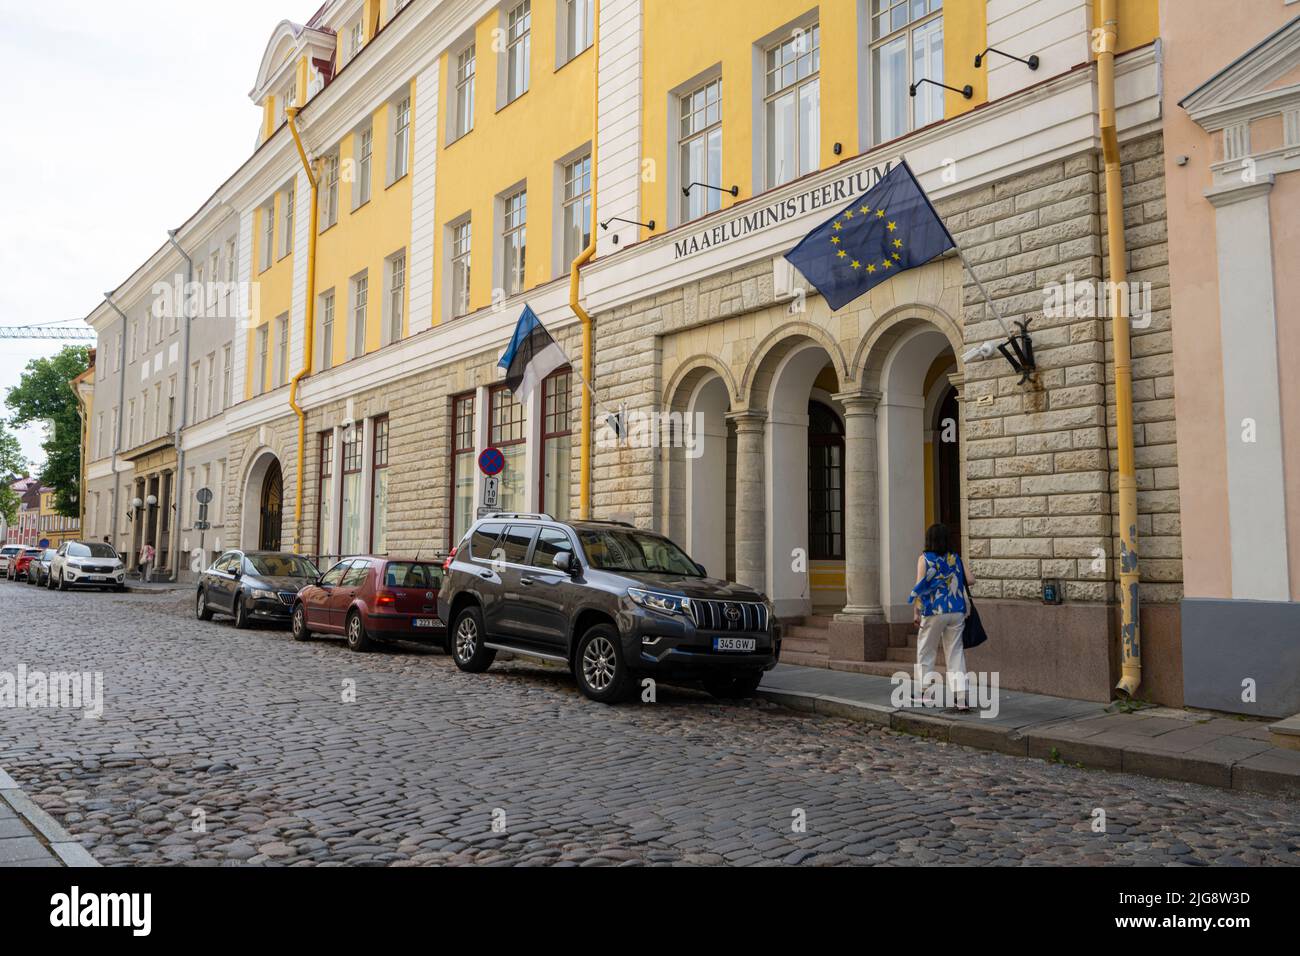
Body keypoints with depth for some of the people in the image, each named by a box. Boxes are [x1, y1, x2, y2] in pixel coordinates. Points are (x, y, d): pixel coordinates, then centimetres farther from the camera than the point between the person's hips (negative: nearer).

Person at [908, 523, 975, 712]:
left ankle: (923, 691, 18)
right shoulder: (955, 558, 7)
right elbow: (970, 579, 4)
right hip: (957, 611, 3)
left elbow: (920, 585, -10)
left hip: (934, 612, -3)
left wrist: (915, 611, -8)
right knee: (955, 653, 5)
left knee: (925, 652, 13)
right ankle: (960, 698, -1)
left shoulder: (925, 558, -3)